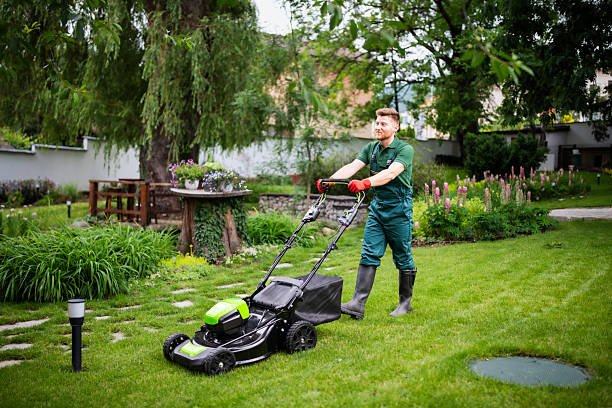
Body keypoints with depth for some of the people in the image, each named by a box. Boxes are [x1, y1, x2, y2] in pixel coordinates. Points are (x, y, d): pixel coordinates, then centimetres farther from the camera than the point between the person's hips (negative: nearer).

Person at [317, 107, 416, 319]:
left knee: (403, 258, 6)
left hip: (399, 208, -5)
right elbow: (352, 167, -7)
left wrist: (365, 182, -45)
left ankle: (405, 302, 21)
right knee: (368, 255, -2)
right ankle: (358, 303, -3)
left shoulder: (405, 149, -11)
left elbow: (391, 173, -29)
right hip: (377, 207, 5)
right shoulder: (371, 148, 7)